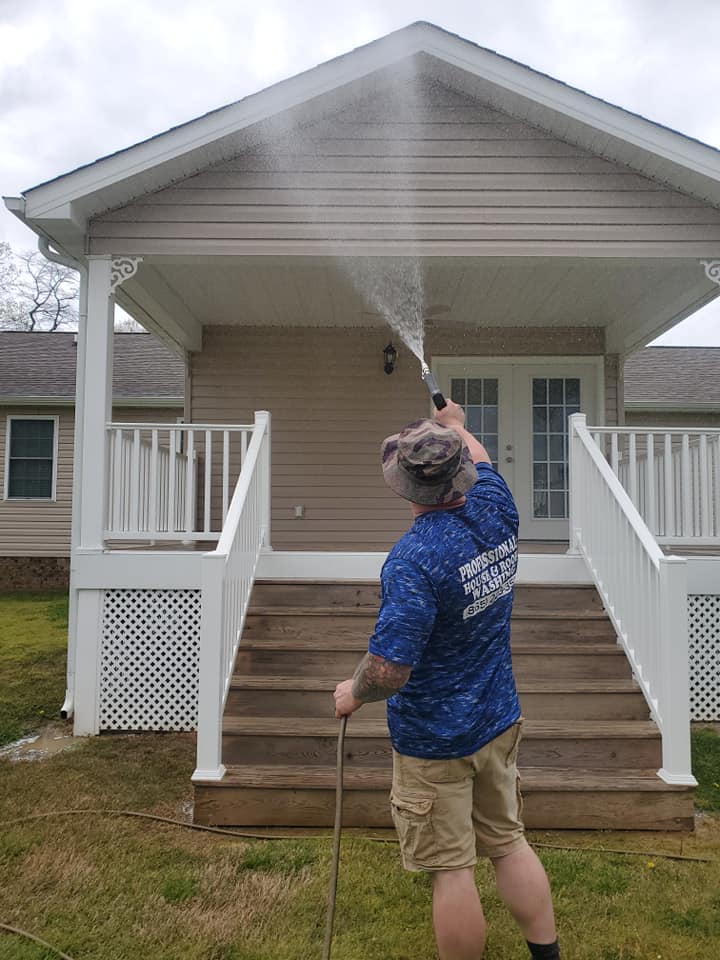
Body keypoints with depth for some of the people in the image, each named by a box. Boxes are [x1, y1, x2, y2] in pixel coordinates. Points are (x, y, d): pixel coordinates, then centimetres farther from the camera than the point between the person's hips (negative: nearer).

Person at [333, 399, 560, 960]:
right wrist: (453, 422, 34)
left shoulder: (414, 558, -29)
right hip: (500, 723, 7)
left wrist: (353, 693, -8)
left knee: (452, 868, 11)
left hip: (434, 741, -7)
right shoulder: (497, 513, -8)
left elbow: (390, 669, -30)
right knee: (510, 843, 23)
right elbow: (478, 457, 15)